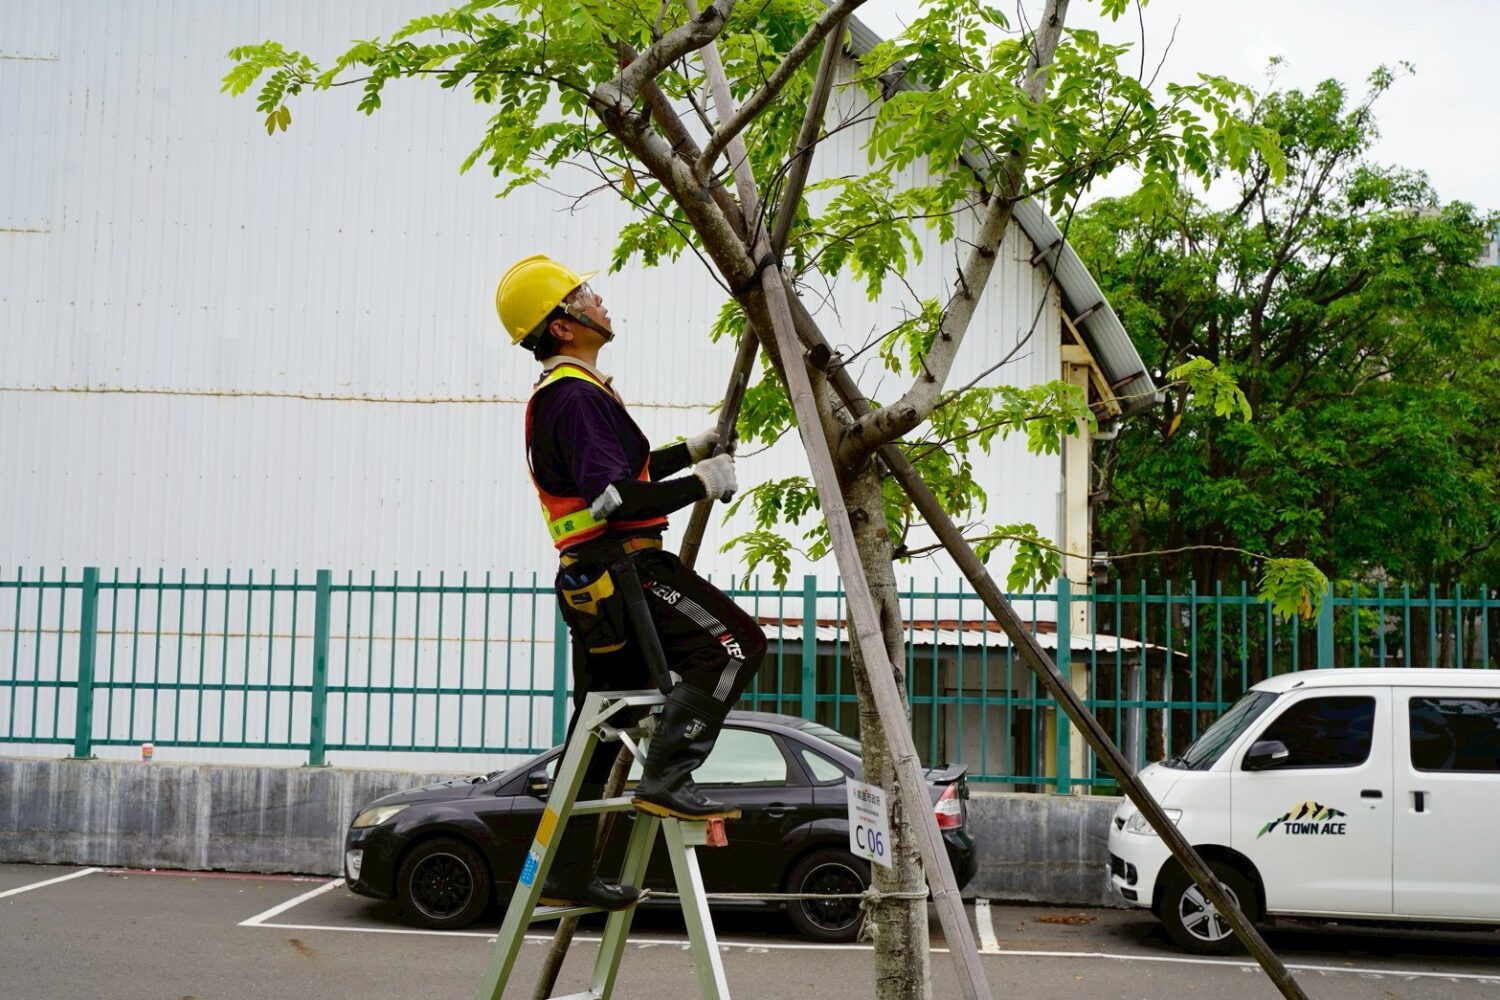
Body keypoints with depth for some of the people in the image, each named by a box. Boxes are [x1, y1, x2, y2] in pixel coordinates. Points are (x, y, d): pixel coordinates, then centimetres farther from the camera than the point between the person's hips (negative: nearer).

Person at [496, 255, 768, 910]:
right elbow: (614, 496, -23)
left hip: (593, 583, 10)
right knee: (734, 642, -15)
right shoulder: (577, 395, -13)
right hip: (625, 567, -10)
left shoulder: (556, 395, 21)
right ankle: (666, 777, -19)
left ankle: (566, 874, 20)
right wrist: (702, 485, -15)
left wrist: (690, 451, 25)